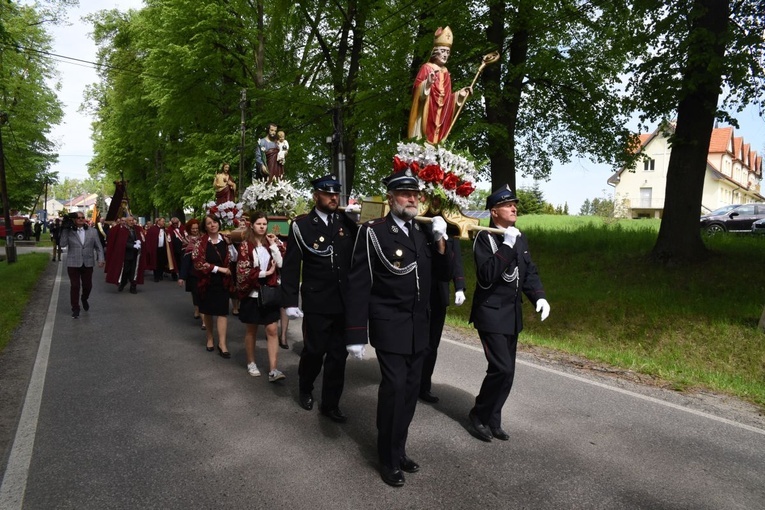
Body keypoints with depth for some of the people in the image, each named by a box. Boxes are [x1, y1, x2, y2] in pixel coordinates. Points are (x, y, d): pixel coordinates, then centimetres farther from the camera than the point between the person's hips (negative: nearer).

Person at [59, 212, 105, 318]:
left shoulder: (92, 232, 5)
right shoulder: (69, 232, 0)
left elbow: (98, 247, 6)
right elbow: (63, 244, -14)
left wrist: (100, 259, -4)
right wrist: (65, 229, -14)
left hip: (88, 264, 2)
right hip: (73, 264, -2)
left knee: (87, 286, 8)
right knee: (74, 286, 1)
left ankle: (84, 299, 40)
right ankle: (75, 309, 13)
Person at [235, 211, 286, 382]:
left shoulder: (271, 243, 8)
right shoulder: (245, 245, -5)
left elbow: (281, 264, -3)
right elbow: (243, 272, -12)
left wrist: (274, 245, -8)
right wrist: (265, 273, -11)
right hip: (252, 294, -3)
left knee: (272, 330, -2)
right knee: (251, 330, 11)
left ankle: (273, 370, -2)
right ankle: (251, 363, 28)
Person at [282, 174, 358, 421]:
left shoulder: (347, 223, 4)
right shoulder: (301, 225, -4)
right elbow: (291, 266, -6)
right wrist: (290, 302, -9)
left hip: (345, 302, 3)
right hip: (317, 303, -3)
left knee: (338, 354, 10)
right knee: (314, 350, 10)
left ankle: (330, 403, 26)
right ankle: (305, 389, 40)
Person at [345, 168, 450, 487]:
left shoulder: (423, 233, 9)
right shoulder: (373, 232, -9)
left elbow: (443, 274, 11)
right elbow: (358, 286, -11)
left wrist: (440, 240, -3)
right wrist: (355, 334, -14)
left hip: (419, 327, 6)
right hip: (390, 327, -6)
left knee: (411, 389, 11)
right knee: (394, 388, -5)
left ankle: (398, 450, 30)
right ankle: (389, 459, 15)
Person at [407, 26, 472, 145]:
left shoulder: (446, 73, 16)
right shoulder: (426, 67, -1)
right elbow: (417, 89, -11)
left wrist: (460, 93, 9)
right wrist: (427, 83, -28)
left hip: (440, 117, 6)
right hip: (425, 115, -6)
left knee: (437, 142, 4)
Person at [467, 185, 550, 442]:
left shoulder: (520, 237, 8)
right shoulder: (485, 238, -13)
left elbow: (529, 271, 12)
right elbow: (486, 276, -25)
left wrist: (539, 297, -5)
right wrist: (507, 245, -28)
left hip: (512, 314, 7)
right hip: (491, 313, -7)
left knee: (507, 371, 11)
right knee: (502, 369, -12)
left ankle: (493, 420, 26)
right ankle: (479, 414, 11)